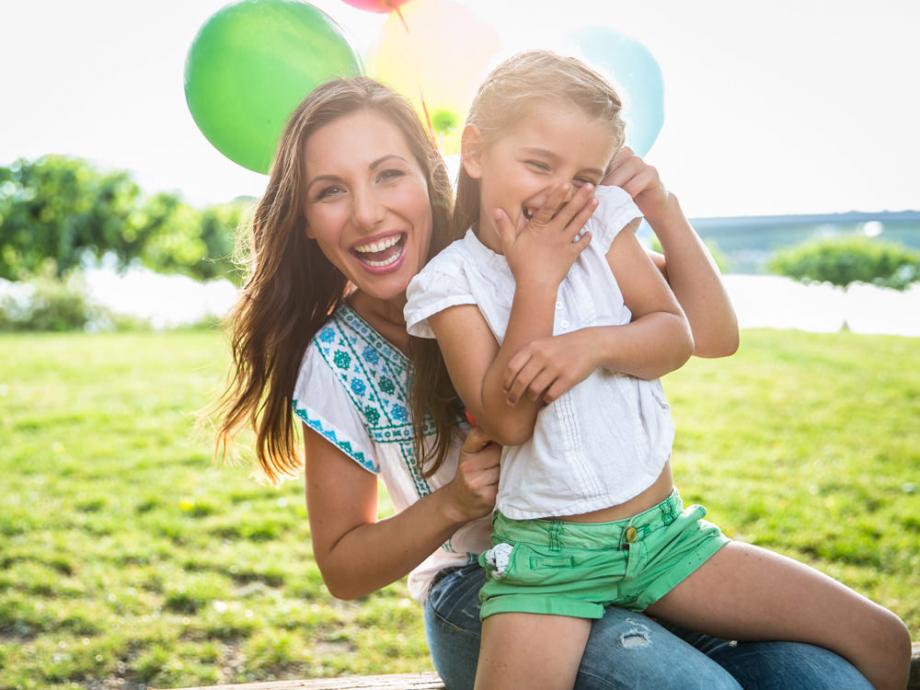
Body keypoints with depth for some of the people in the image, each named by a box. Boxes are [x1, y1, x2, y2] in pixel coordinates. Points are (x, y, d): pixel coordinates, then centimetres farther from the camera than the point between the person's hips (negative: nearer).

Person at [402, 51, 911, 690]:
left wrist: (593, 344, -20)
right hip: (549, 555, -3)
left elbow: (677, 337, 0)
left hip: (665, 530, 4)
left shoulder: (601, 225, 4)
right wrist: (536, 280, -17)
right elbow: (508, 421, -15)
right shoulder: (452, 280, -6)